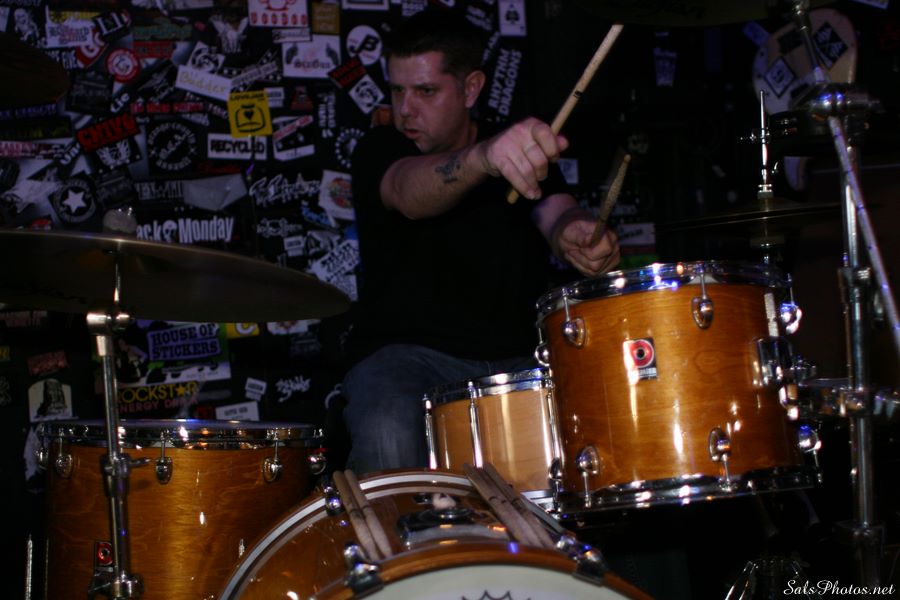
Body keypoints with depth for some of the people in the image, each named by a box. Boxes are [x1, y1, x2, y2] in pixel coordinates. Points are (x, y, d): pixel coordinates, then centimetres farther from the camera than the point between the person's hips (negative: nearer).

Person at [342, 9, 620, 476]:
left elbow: (556, 212, -9)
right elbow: (410, 193, -26)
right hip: (405, 354, -2)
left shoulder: (523, 154, 12)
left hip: (516, 360, 3)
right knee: (388, 440, -35)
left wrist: (575, 234, -37)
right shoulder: (380, 150, -1)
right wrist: (482, 159, -49)